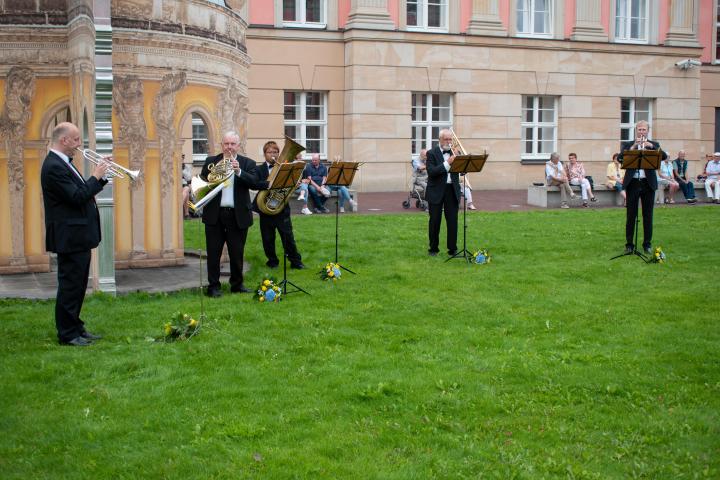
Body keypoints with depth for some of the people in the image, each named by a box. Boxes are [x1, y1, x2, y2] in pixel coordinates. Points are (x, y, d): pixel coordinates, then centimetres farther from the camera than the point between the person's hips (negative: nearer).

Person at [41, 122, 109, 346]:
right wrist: (96, 176, -13)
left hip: (78, 236, 10)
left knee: (77, 284, 16)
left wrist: (99, 175, 6)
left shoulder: (63, 163, 13)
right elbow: (77, 197, -24)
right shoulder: (54, 167, -18)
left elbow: (82, 191, 18)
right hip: (69, 237, -10)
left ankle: (75, 328, 26)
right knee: (70, 285, -3)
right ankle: (67, 334, 5)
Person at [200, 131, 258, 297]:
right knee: (213, 252, 3)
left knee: (237, 253, 8)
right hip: (215, 214, 0)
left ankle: (237, 284, 21)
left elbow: (253, 182, -11)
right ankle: (213, 286, 11)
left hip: (238, 215, 0)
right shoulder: (211, 161, 8)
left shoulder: (247, 163, 4)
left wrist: (238, 171, -25)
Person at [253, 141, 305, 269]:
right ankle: (272, 260, 23)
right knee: (268, 238, 8)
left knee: (288, 236, 2)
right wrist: (268, 184, -30)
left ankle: (295, 261, 10)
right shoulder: (259, 169, 1)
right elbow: (254, 184, -15)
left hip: (282, 208, 0)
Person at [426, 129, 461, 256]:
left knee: (452, 221, 1)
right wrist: (447, 163, -22)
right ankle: (433, 248, 16)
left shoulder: (454, 152, 10)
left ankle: (452, 248, 7)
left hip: (452, 190, 3)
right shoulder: (432, 153, -3)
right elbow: (431, 172, -16)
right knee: (435, 221, 4)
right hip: (436, 191, -3)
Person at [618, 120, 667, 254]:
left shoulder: (654, 145, 10)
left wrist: (651, 146, -19)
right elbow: (620, 158, -10)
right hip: (632, 183, -1)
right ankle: (629, 244, 8)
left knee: (648, 216, 5)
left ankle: (647, 244, 12)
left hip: (649, 183, 1)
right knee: (631, 215, 2)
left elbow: (664, 156, -7)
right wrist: (633, 146, -18)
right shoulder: (627, 145, 8)